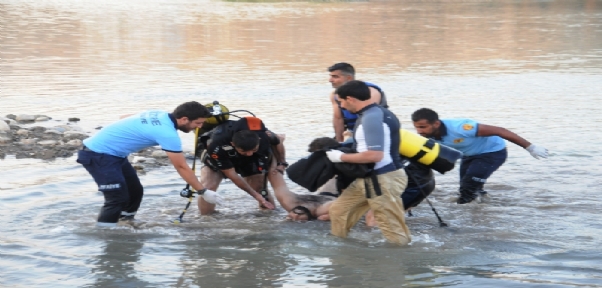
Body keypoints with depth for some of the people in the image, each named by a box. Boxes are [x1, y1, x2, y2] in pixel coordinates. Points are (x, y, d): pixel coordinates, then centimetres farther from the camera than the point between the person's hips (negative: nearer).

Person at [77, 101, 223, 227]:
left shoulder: (160, 115, 4)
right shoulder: (167, 133, -22)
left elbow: (124, 117, 18)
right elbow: (182, 167, -17)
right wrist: (203, 192, -10)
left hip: (112, 153, 10)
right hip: (98, 155, -10)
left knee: (135, 191, 12)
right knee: (118, 198, -16)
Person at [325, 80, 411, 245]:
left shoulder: (371, 118, -21)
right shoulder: (377, 113, 10)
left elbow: (374, 155, -28)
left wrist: (342, 157, -16)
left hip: (383, 180, -11)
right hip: (369, 179, 11)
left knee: (395, 233, -4)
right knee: (339, 211, 18)